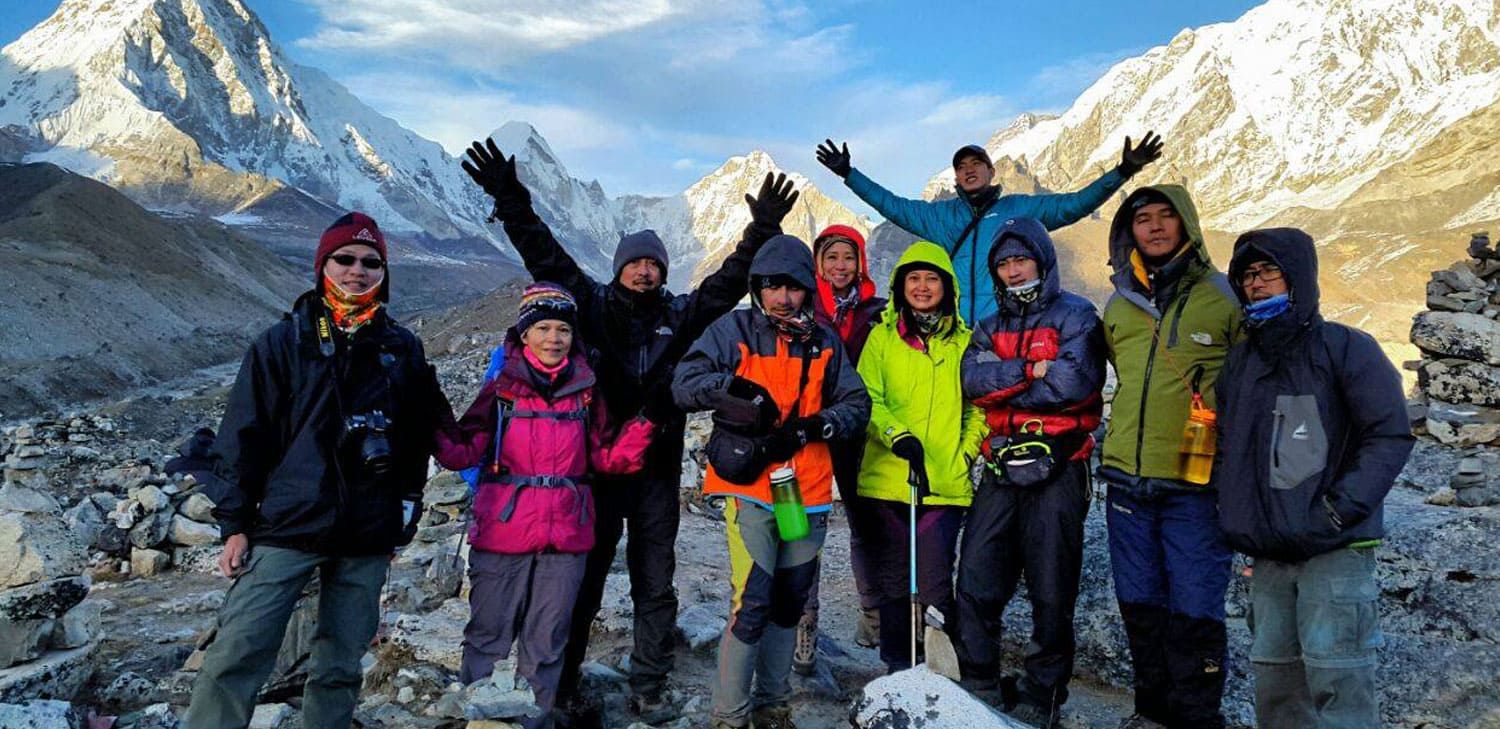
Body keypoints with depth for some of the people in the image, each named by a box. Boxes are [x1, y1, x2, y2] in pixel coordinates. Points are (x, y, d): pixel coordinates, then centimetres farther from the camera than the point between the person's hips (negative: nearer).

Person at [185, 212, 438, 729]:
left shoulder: (403, 348, 8)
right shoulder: (285, 341, 0)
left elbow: (417, 439, 14)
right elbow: (243, 435, 0)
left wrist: (406, 510, 13)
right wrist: (234, 524, -3)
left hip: (368, 538, 2)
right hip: (286, 527, -2)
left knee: (340, 666, 10)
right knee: (237, 655, -9)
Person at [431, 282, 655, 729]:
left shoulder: (586, 392, 5)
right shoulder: (502, 388, 0)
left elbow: (607, 456, 6)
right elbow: (463, 453, -2)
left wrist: (643, 425, -7)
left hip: (566, 539, 2)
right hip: (503, 535, -2)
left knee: (546, 643, 13)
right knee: (488, 636, 7)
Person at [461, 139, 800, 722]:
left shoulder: (680, 315, 8)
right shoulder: (594, 305, 2)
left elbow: (728, 281, 4)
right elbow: (547, 257, -5)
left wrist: (761, 231, -6)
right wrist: (511, 202, -14)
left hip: (657, 467, 2)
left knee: (655, 584, 9)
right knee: (584, 577, 7)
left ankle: (648, 689, 21)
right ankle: (562, 685, 22)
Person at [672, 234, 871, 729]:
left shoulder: (824, 342, 8)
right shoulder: (733, 330, -2)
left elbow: (857, 404, 4)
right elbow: (685, 384, -11)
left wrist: (816, 425, -14)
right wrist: (733, 386, -28)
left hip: (808, 492, 5)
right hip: (751, 488, -4)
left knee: (789, 604, 15)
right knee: (752, 605, -11)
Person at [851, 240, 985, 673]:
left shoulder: (964, 341, 9)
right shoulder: (882, 337, 8)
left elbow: (978, 406, 13)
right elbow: (867, 399, 0)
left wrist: (967, 452, -1)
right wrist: (897, 436, -17)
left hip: (945, 484, -1)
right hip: (885, 479, 1)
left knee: (934, 587, -5)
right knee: (893, 583, 8)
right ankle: (897, 669, 23)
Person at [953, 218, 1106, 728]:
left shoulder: (1075, 317, 0)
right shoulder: (990, 328, 16)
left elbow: (1072, 383, -16)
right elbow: (973, 380, -2)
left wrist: (1001, 388, -6)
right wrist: (1031, 370, -13)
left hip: (1056, 469, -4)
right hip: (1000, 469, 5)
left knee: (1051, 591, 4)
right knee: (976, 583, 3)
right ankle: (978, 687, 17)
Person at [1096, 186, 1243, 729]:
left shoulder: (1225, 298, -3)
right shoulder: (1119, 305, 11)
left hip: (1196, 485, -5)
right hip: (1127, 480, 5)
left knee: (1194, 609, 1)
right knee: (1139, 603, 14)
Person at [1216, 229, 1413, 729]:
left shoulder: (1346, 349, -4)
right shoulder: (1241, 359, 13)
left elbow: (1390, 437, -10)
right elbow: (1225, 443, 18)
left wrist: (1336, 512, -18)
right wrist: (1234, 512, 5)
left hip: (1335, 551, -6)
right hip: (1268, 553, 6)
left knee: (1336, 679, -6)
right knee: (1274, 676, 12)